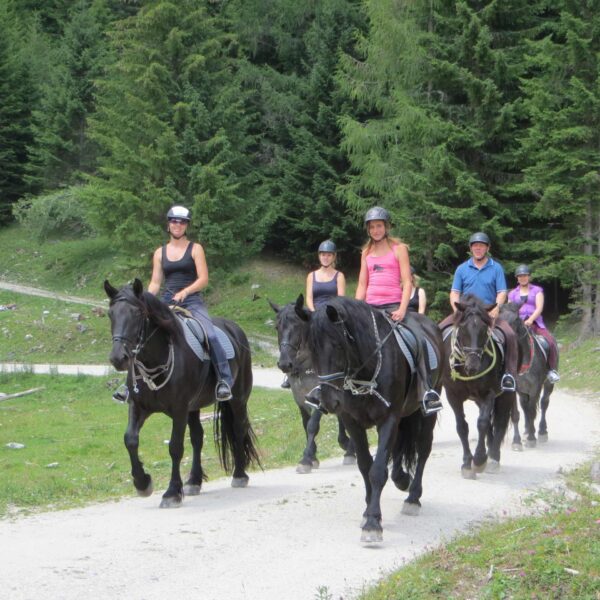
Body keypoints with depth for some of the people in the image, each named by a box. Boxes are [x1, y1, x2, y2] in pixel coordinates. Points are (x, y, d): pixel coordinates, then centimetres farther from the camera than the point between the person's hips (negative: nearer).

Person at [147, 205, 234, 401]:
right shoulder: (160, 252, 13)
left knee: (210, 335, -27)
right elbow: (155, 283, 11)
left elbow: (203, 279, -5)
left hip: (192, 301, -4)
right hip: (167, 303, 4)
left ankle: (224, 381, -24)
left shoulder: (195, 249, 4)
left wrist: (185, 292, -21)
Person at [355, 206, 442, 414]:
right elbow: (362, 285, 15)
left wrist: (402, 310, -15)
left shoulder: (398, 249, 5)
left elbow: (407, 282, -3)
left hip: (393, 306, -5)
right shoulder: (367, 252, 16)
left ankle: (429, 391, -24)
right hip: (370, 307, 5)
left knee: (418, 340, -25)